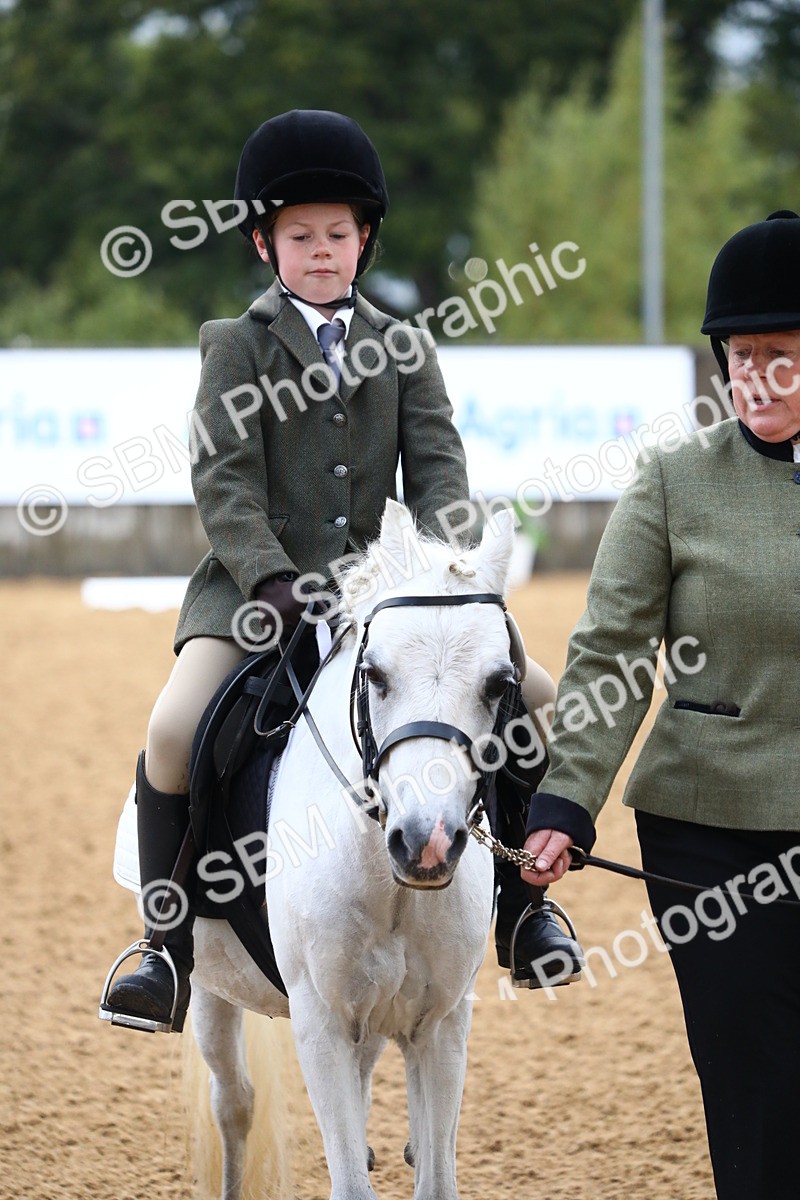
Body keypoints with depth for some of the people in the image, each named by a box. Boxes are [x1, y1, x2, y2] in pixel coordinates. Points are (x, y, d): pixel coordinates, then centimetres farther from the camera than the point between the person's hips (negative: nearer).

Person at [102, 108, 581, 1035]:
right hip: (256, 587, -3)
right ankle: (171, 952, -13)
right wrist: (274, 582, -22)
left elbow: (439, 469, 4)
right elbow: (224, 481, -7)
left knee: (537, 697, -9)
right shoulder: (236, 346, 3)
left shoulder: (403, 349, 13)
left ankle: (520, 895, 9)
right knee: (175, 730, -27)